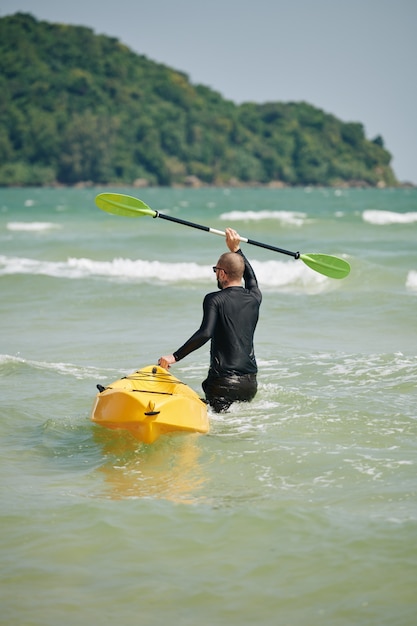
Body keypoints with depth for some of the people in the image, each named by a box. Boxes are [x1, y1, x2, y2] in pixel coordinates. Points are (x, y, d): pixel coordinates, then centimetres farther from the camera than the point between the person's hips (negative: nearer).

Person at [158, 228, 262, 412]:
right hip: (250, 383, 5)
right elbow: (251, 278, 32)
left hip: (223, 382, -5)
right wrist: (236, 250, 39)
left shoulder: (215, 299, -8)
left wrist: (175, 356, -20)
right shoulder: (254, 298, 8)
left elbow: (205, 333, -23)